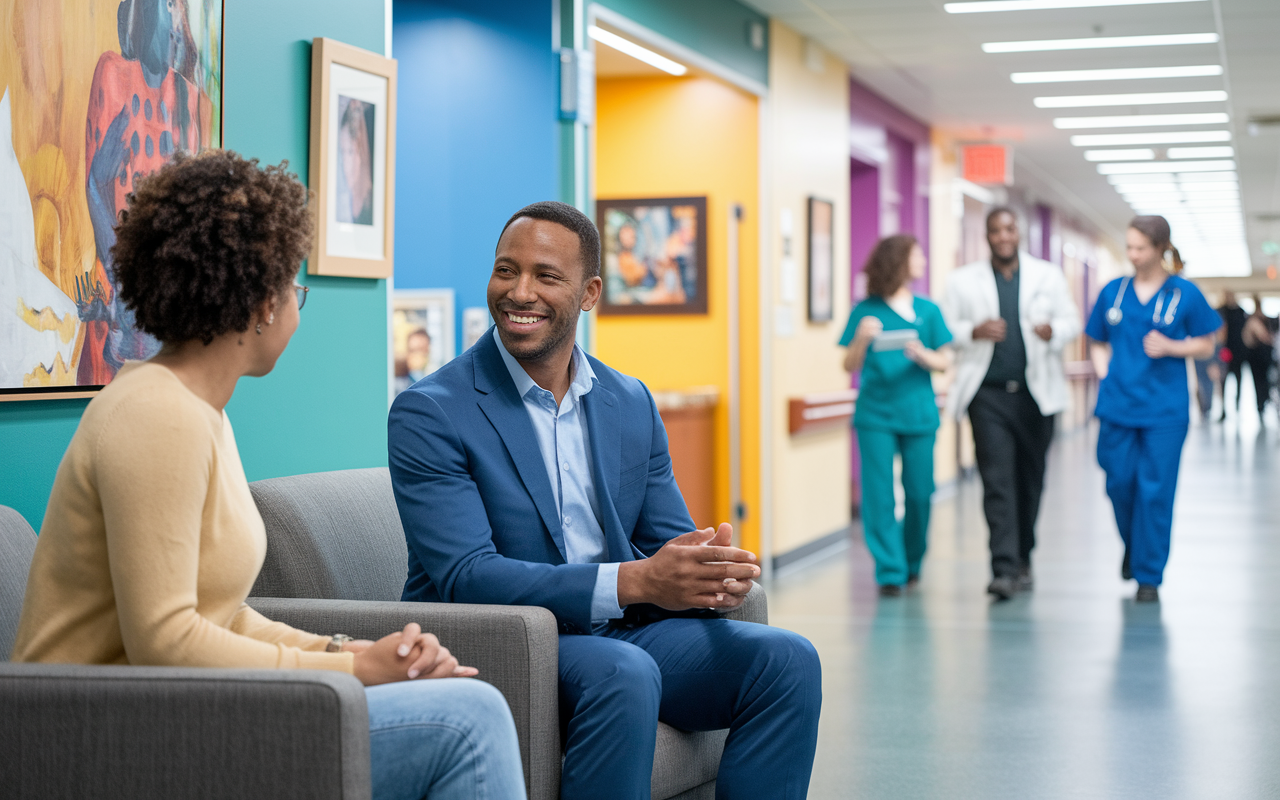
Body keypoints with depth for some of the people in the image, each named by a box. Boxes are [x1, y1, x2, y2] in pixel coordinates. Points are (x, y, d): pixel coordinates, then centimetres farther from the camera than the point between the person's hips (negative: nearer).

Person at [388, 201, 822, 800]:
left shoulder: (632, 404, 11)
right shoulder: (428, 414, -9)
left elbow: (667, 541, 10)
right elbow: (465, 576, -19)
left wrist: (713, 575, -18)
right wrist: (634, 581, -29)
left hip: (622, 630, 6)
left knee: (787, 660, -14)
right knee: (624, 674, -34)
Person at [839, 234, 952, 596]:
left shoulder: (927, 311, 8)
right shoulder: (865, 311, 3)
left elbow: (945, 362, 8)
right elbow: (850, 367, 3)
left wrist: (923, 355, -12)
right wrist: (861, 340, -16)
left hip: (918, 414, 2)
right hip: (876, 415, -2)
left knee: (920, 493, 4)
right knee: (879, 495, -6)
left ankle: (912, 563, 25)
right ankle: (890, 572, -1)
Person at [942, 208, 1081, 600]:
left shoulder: (1048, 276, 10)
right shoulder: (962, 281, 7)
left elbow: (1071, 321, 10)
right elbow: (944, 329, 5)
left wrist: (1054, 331, -13)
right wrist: (974, 332, -15)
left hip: (1036, 393, 2)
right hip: (988, 394, -2)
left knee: (1030, 480, 9)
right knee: (997, 480, -11)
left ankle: (1023, 559, 24)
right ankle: (1004, 569, -14)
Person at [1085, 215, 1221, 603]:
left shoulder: (1184, 293, -2)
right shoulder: (1113, 292, 6)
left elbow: (1205, 345, 4)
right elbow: (1098, 344, 16)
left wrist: (1170, 347, -13)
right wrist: (1105, 376, 0)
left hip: (1165, 409, -3)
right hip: (1117, 406, 3)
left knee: (1155, 491, -2)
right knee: (1119, 482, 6)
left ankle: (1149, 575, 8)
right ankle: (1132, 545, 35)